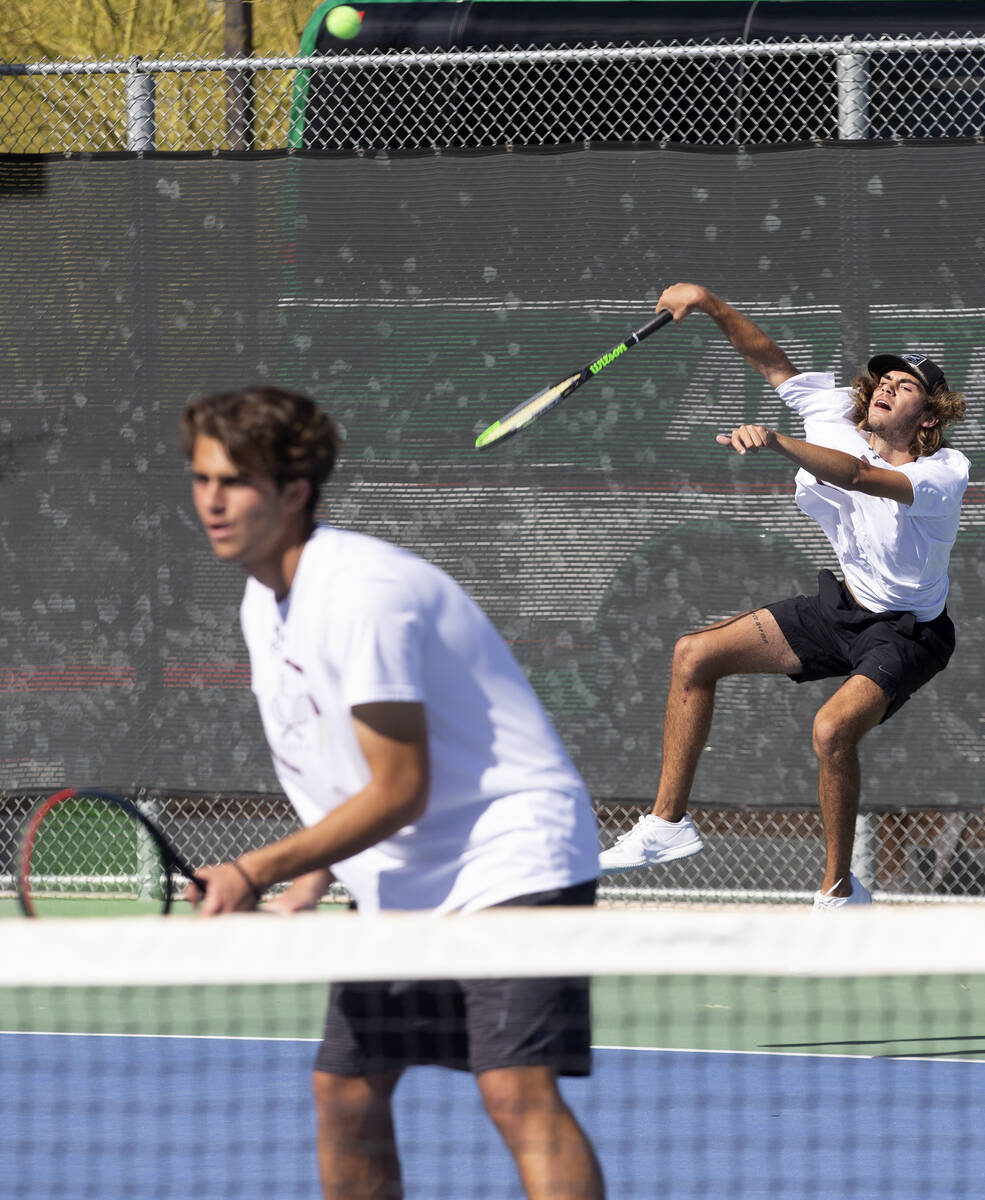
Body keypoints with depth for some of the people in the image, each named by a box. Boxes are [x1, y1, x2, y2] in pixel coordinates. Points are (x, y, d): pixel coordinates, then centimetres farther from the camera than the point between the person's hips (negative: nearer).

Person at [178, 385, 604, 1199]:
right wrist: (312, 881, 8)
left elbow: (401, 792, -21)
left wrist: (257, 873, -18)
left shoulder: (363, 595, -22)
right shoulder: (265, 603, 8)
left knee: (517, 1093, -22)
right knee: (345, 1094, 8)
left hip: (510, 862, -10)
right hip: (402, 884, 10)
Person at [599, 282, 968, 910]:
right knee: (694, 655, 4)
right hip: (845, 605, 8)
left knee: (834, 728, -32)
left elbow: (859, 475, -45)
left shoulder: (944, 473, -28)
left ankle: (839, 892, -13)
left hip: (907, 633, -8)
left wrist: (778, 442, -58)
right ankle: (668, 824, 12)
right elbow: (772, 362, -2)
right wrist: (713, 305, -17)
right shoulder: (839, 417, -7)